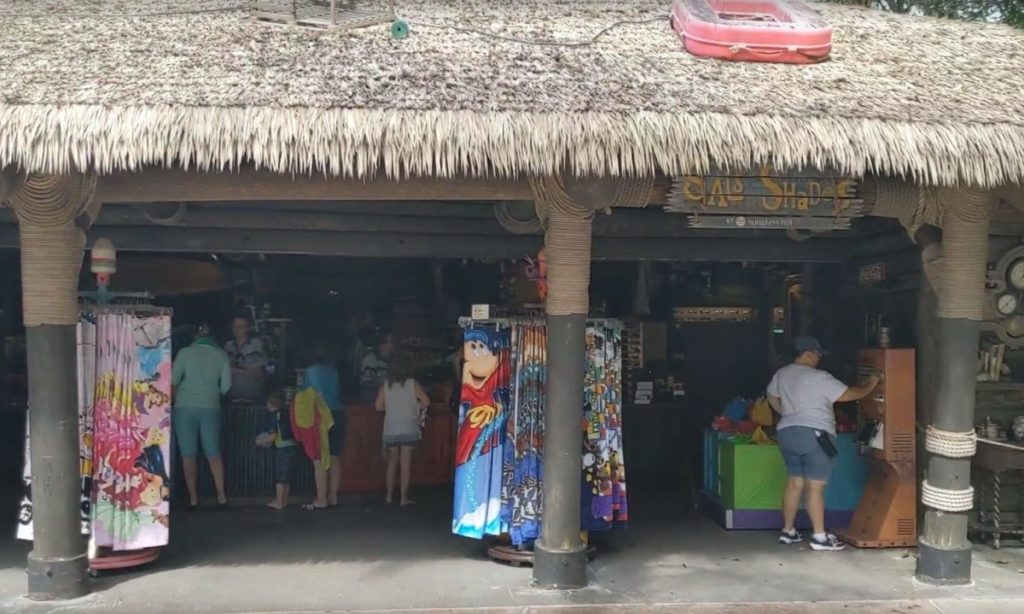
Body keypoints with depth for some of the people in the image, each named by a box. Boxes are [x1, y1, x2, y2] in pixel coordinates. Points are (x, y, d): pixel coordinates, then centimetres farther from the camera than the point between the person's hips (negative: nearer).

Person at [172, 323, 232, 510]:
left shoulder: (185, 353, -1)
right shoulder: (221, 355, 4)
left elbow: (173, 381, -3)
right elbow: (226, 386, 4)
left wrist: (177, 399, 14)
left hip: (185, 408, -2)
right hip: (210, 408, 2)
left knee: (188, 455, 4)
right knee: (213, 453, 9)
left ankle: (193, 498, 4)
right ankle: (221, 495, 6)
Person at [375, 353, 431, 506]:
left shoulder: (386, 385, 1)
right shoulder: (413, 384, -5)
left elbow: (378, 406, 1)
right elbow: (426, 401, -8)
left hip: (391, 430, 3)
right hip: (409, 430, -3)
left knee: (392, 462, 14)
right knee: (406, 463, 1)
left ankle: (389, 495, 18)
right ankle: (404, 497, 1)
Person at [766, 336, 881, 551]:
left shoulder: (782, 374, 11)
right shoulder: (818, 377, -12)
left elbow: (772, 397, 25)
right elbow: (849, 394, -9)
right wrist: (870, 385, 6)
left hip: (787, 433, 8)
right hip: (814, 434, -8)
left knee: (795, 483, 14)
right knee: (815, 487, -6)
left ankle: (788, 531, 18)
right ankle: (820, 537, -3)